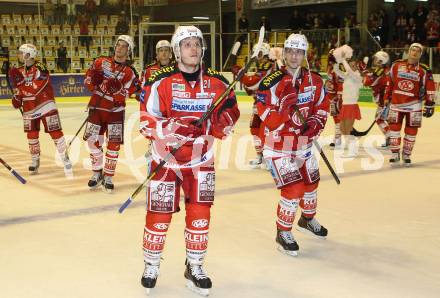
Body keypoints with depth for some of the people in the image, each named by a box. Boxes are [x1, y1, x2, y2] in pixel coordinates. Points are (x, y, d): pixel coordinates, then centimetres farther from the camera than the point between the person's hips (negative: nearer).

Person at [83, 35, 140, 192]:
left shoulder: (130, 72, -4)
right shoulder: (101, 62, 5)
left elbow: (123, 96, -12)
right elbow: (87, 79, 5)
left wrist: (115, 88, -30)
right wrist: (95, 82, -15)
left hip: (115, 111, -2)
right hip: (96, 108, 2)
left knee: (114, 144, -5)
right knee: (93, 141, 2)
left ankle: (108, 177, 9)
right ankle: (97, 173, 21)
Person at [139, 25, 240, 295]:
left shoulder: (217, 83, -3)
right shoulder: (161, 82, -11)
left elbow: (230, 111, 10)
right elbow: (147, 122, -13)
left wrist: (224, 121, -13)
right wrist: (175, 127, -29)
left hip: (201, 159, 2)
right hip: (166, 157, -2)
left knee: (200, 213, 1)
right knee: (159, 215, 4)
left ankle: (195, 267, 21)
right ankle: (151, 265, 26)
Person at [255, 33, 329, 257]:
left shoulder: (314, 80, -2)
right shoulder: (271, 83, -20)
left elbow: (322, 107, 9)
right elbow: (269, 120, -23)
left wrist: (315, 124, -8)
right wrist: (291, 113, -36)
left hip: (303, 144, 7)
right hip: (278, 146, -6)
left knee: (311, 182, 22)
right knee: (293, 189, -13)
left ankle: (307, 219, 50)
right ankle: (283, 233, 7)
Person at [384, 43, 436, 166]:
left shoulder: (424, 70, -2)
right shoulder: (396, 65, 3)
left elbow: (430, 89, -1)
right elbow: (389, 83, 10)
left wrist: (429, 104, -5)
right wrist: (386, 98, 9)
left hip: (413, 105, -1)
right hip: (396, 103, 1)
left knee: (411, 131, 4)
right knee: (394, 128, 1)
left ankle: (406, 155, 18)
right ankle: (395, 155, 10)